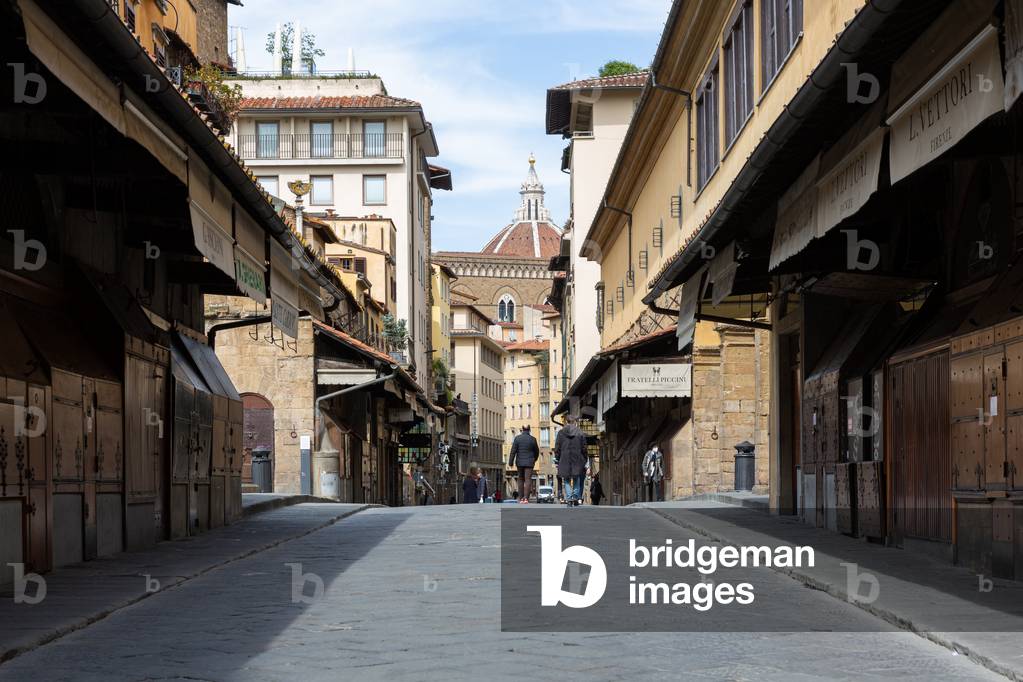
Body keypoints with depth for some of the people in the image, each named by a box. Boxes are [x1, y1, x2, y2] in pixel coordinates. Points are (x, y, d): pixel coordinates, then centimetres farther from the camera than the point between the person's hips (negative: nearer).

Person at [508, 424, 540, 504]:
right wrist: (534, 459, 26)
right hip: (529, 462, -2)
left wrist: (511, 462, -4)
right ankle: (526, 498, -16)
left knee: (521, 479, 13)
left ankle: (521, 498, 14)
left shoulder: (517, 438, -4)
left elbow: (513, 451, -7)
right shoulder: (532, 439, -4)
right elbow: (537, 451, 7)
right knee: (528, 480, -4)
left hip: (520, 462, 2)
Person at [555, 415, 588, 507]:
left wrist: (558, 460, 12)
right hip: (577, 461, 0)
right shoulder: (580, 433, -2)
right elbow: (584, 448, 1)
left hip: (565, 461, 0)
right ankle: (576, 498, 8)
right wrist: (585, 460, 10)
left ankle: (568, 499, -2)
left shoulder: (561, 433, 0)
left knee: (567, 481, 7)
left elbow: (557, 448, 3)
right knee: (577, 480, 12)